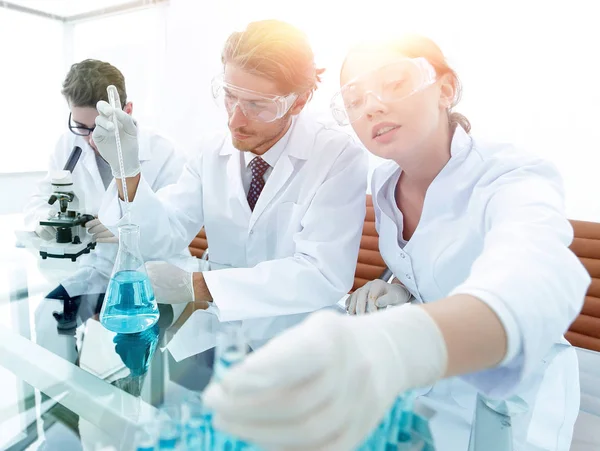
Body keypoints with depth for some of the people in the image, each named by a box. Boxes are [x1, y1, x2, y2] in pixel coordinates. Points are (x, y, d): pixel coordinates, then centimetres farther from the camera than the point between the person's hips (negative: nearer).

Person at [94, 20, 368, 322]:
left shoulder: (340, 159, -14)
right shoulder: (212, 153, 0)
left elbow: (324, 277, -22)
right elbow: (162, 240, -3)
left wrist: (194, 285, -25)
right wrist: (128, 172, -20)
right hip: (222, 321, 4)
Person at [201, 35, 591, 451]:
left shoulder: (516, 181, -23)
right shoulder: (384, 182, -5)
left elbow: (537, 277, -45)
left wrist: (400, 342, -65)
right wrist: (397, 292, -13)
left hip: (514, 398, -4)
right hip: (425, 384, 5)